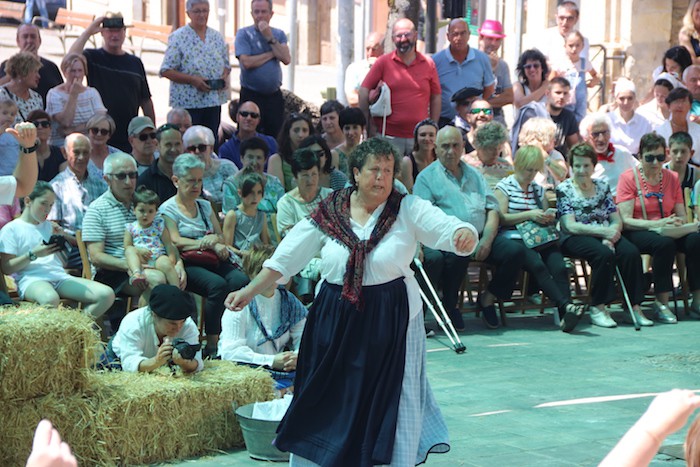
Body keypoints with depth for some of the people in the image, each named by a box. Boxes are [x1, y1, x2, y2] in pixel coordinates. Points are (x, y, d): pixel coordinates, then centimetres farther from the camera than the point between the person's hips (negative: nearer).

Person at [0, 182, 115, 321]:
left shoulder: (48, 226, 25)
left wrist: (60, 238, 9)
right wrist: (33, 255, -14)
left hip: (60, 277, 6)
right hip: (32, 280, -6)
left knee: (107, 295, -16)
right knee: (50, 298, -44)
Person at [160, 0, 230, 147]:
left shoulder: (217, 37, 11)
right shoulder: (178, 38, -5)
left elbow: (226, 65, 20)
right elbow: (166, 71, -9)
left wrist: (224, 77, -3)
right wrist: (192, 80, -19)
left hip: (214, 101, 5)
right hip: (188, 102, -5)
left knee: (211, 143, 9)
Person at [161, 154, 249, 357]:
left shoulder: (205, 206, 26)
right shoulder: (168, 209, 7)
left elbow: (220, 237, 20)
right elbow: (175, 242, -6)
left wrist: (218, 245, -4)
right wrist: (206, 243, -12)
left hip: (213, 261, 5)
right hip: (187, 264, -5)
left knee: (241, 280, -28)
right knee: (218, 285, -35)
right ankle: (212, 343, -30)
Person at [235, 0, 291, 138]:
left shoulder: (279, 34, 10)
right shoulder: (243, 34, -2)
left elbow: (286, 59, -5)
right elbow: (246, 62, -16)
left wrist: (270, 38, -10)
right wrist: (271, 54, -6)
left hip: (274, 95, 4)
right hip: (251, 95, -3)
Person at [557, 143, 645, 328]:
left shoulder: (602, 186, 15)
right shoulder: (564, 189, 2)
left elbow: (617, 221, 10)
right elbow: (570, 226, -10)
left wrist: (610, 237, -13)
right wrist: (604, 231, -17)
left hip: (605, 236, 4)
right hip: (576, 239, -4)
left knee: (631, 252, -26)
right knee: (604, 254, -35)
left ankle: (634, 307, -22)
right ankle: (597, 309, -26)